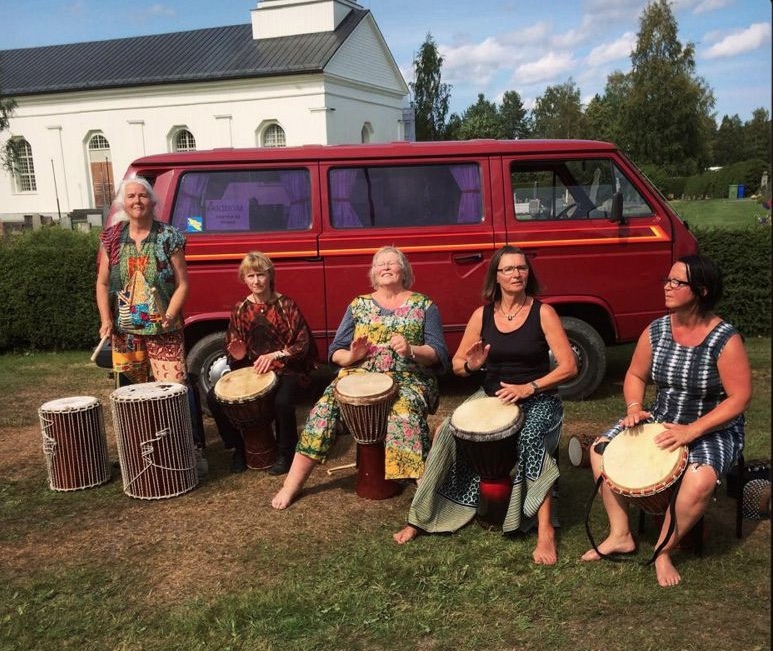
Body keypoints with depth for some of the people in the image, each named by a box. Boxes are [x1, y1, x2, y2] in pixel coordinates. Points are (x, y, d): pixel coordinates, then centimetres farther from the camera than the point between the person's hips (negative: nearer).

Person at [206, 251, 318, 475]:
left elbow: (302, 344, -9)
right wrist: (237, 354, -11)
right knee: (214, 398, -16)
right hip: (251, 369, 4)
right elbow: (232, 346, 13)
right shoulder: (240, 309, 5)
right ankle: (239, 448, 6)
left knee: (282, 402, -35)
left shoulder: (286, 305, -6)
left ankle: (285, 453, -5)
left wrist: (274, 355, -23)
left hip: (286, 370, -4)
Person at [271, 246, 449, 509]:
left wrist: (412, 351, -21)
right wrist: (350, 356, -13)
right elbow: (335, 351, 11)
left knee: (405, 412, -37)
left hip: (407, 380, -2)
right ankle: (292, 484, -16)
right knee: (324, 406, -23)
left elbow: (439, 354, -1)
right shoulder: (358, 305, 13)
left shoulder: (423, 305, 7)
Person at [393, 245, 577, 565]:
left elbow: (568, 366, -11)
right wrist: (471, 365, -15)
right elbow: (457, 364, 9)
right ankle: (421, 517, -8)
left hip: (537, 399, -3)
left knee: (531, 439, -36)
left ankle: (545, 529, -26)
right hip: (491, 396, 3)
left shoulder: (543, 313, -7)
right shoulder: (482, 315, 3)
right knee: (447, 432, -20)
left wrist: (528, 388, -22)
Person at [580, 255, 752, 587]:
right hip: (660, 421, 6)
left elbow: (739, 398, -20)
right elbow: (636, 375, 7)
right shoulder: (656, 330, -5)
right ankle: (620, 535, 2)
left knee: (699, 480, -35)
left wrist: (692, 431, -28)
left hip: (712, 429, -5)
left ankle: (664, 551, -9)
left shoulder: (725, 339, -19)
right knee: (601, 448, -9)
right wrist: (635, 407, -13)